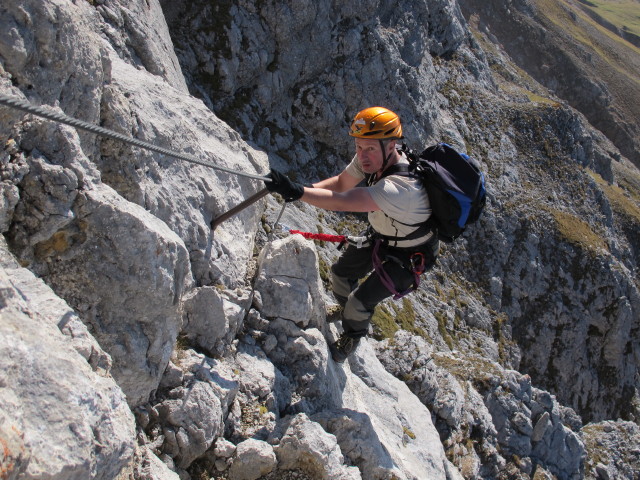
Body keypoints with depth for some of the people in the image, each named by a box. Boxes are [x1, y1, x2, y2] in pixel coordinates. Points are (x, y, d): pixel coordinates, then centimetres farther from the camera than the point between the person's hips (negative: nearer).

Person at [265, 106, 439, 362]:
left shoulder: (402, 187, -44)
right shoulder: (374, 157, -19)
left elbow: (343, 202, -52)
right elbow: (341, 183, -4)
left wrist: (297, 191, -57)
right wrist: (306, 189, -21)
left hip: (409, 257, -7)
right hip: (379, 238, 7)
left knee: (361, 302, -3)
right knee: (341, 272, 17)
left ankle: (351, 337, 31)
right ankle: (348, 310, 48)